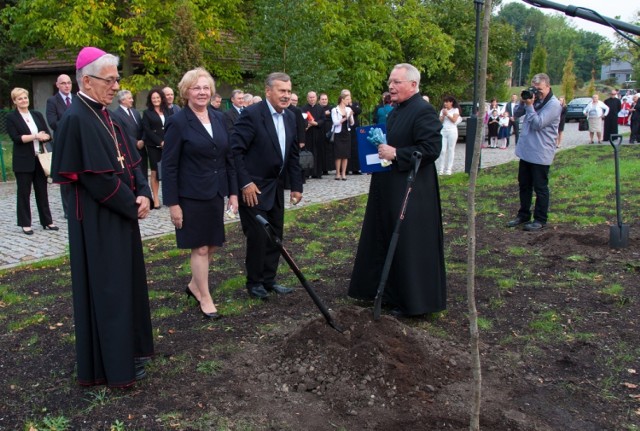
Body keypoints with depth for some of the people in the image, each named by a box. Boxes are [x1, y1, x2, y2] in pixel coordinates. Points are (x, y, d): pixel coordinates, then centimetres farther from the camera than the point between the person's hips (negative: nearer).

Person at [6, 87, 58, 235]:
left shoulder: (37, 115, 11)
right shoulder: (11, 117, -1)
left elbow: (48, 134, 6)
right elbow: (16, 138, -13)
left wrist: (44, 137, -15)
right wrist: (35, 136, -20)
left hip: (40, 159, 4)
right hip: (23, 161, -4)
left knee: (42, 191, 9)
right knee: (24, 192, 4)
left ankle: (47, 221, 16)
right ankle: (25, 224, 12)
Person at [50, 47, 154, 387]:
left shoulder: (104, 115, 10)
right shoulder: (76, 119, -17)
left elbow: (129, 160, 9)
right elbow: (96, 177, -22)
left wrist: (143, 194, -6)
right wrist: (132, 205, -13)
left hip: (121, 215, 9)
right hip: (97, 221, -9)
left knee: (124, 282, 17)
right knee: (106, 287, 2)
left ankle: (127, 347, 33)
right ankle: (113, 365, 16)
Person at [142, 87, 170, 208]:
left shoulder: (168, 111, 12)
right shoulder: (147, 113, 5)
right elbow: (147, 130, -4)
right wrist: (160, 142, -12)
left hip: (168, 145, 2)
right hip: (154, 146, -2)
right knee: (155, 172, -1)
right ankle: (156, 199, 4)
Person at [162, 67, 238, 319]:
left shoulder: (219, 118, 6)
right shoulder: (178, 122, -10)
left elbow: (228, 157, 11)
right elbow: (168, 166, -11)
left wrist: (233, 191, 7)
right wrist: (173, 203, -13)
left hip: (215, 194, 6)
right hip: (191, 196, -6)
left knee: (212, 245, 13)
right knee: (200, 248, 3)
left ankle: (194, 286, 35)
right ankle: (205, 298, 18)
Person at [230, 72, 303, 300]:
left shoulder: (290, 117, 7)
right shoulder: (252, 114, -16)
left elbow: (293, 155, 12)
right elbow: (235, 150, -18)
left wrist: (297, 185, 9)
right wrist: (245, 183, -20)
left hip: (276, 187, 7)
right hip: (253, 188, -7)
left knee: (275, 236, 11)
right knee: (258, 237, -1)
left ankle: (268, 279, 25)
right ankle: (254, 282, 17)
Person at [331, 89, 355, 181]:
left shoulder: (349, 109, 7)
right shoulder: (334, 110, -4)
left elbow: (352, 123, 6)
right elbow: (335, 122, -13)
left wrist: (350, 117, -12)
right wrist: (345, 118, -21)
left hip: (347, 134, 4)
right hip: (338, 134, -4)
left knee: (346, 154, 2)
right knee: (339, 154, -3)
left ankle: (343, 173, 7)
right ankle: (338, 173, 4)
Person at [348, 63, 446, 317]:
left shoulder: (423, 112, -15)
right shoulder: (395, 112, 14)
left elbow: (431, 149, -23)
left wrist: (395, 154, -21)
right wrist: (381, 149, 4)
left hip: (411, 193, -10)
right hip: (390, 191, 10)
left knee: (410, 247, 0)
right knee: (385, 241, 17)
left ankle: (413, 302, 13)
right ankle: (388, 292, 31)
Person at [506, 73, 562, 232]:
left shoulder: (553, 104, -14)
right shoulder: (534, 100, 8)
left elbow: (538, 124, -20)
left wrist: (529, 105, -19)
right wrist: (522, 102, -5)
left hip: (540, 154, -8)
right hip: (526, 151, 8)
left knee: (540, 188, 2)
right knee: (524, 185, 16)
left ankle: (540, 220, 11)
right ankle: (523, 215, 28)